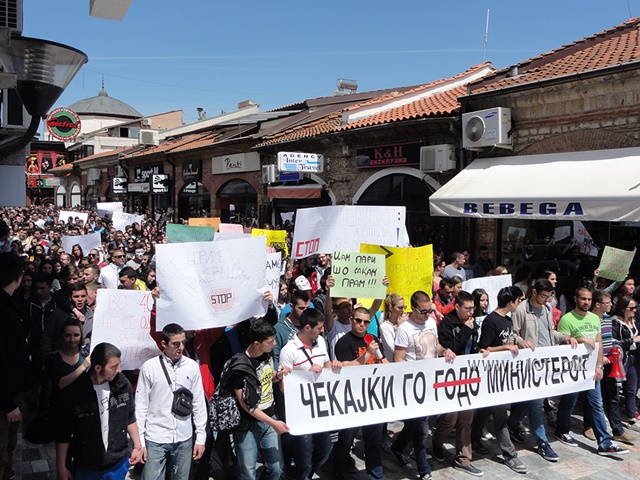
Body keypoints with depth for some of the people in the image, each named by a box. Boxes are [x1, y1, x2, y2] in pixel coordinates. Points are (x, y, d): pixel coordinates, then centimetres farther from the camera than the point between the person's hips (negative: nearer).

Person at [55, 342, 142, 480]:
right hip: (86, 468, -2)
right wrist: (61, 468, -5)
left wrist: (137, 446, 10)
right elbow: (63, 434, -10)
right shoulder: (73, 392, -19)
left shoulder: (122, 384, -10)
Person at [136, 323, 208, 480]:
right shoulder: (149, 367, -7)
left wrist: (201, 437, 4)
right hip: (155, 439, -2)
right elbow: (141, 405, -2)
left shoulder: (192, 366, -1)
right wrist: (139, 441, -3)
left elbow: (199, 404, 4)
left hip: (184, 439, 2)